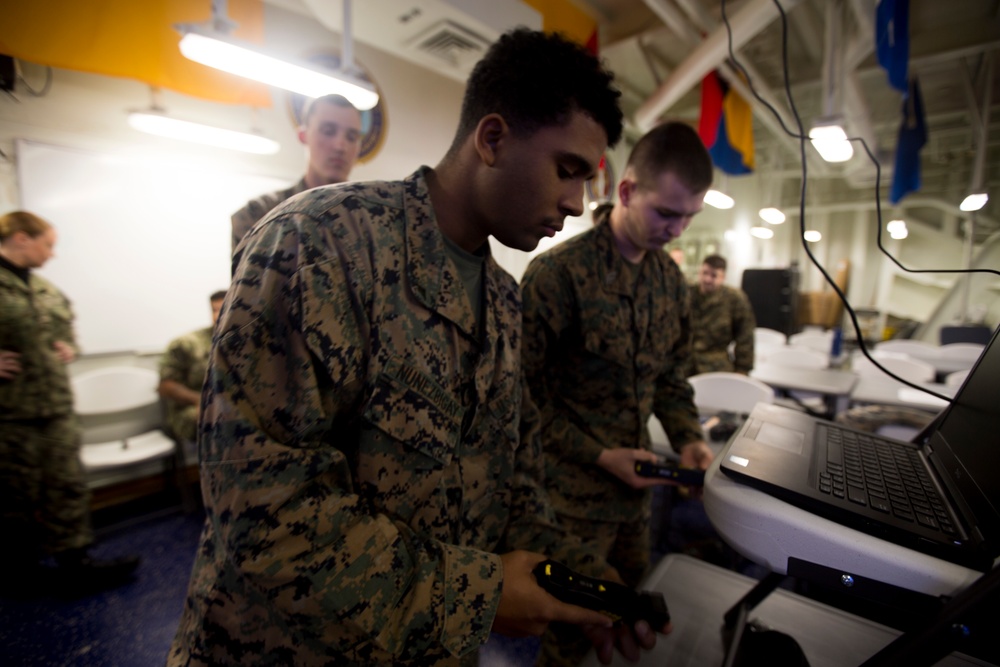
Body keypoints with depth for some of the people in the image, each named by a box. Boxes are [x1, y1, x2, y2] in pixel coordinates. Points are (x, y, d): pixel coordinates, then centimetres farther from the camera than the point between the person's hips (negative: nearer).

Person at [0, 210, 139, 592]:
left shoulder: (46, 290, 11)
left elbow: (66, 324, 26)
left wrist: (69, 346, 7)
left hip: (56, 406, 6)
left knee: (67, 486, 9)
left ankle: (74, 562, 19)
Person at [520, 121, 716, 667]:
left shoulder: (671, 279, 3)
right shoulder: (556, 272, -20)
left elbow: (670, 372, 12)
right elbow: (527, 393, -17)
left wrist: (687, 437, -2)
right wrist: (598, 455, -19)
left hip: (634, 482, 7)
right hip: (574, 489, -6)